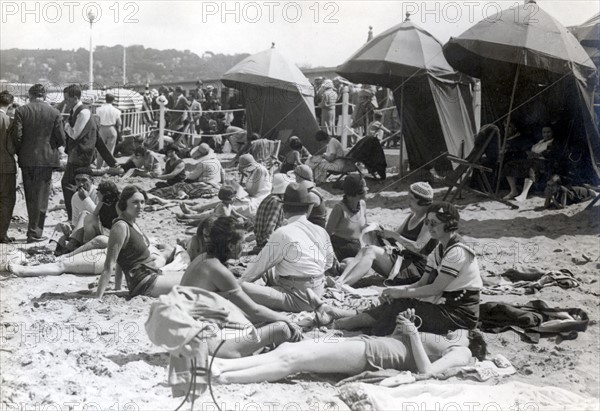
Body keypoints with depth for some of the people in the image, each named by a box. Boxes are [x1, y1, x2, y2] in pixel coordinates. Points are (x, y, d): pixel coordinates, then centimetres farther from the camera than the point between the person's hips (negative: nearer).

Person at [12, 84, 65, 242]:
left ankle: (35, 229, 22)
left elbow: (17, 136, -9)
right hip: (46, 158, -1)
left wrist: (20, 152, 8)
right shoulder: (54, 113, -4)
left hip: (26, 159, 1)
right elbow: (61, 139, -4)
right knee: (41, 196, 5)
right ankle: (34, 232, 3)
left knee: (30, 196, 15)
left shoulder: (21, 111, -4)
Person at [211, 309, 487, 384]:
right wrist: (402, 328, 14)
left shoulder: (462, 352, 6)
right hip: (366, 342, 8)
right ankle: (220, 364, -12)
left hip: (369, 355, -8)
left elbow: (425, 372, -14)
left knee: (292, 361, -17)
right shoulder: (442, 343, 32)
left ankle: (222, 378, -21)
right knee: (287, 350, -7)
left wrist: (413, 334, -11)